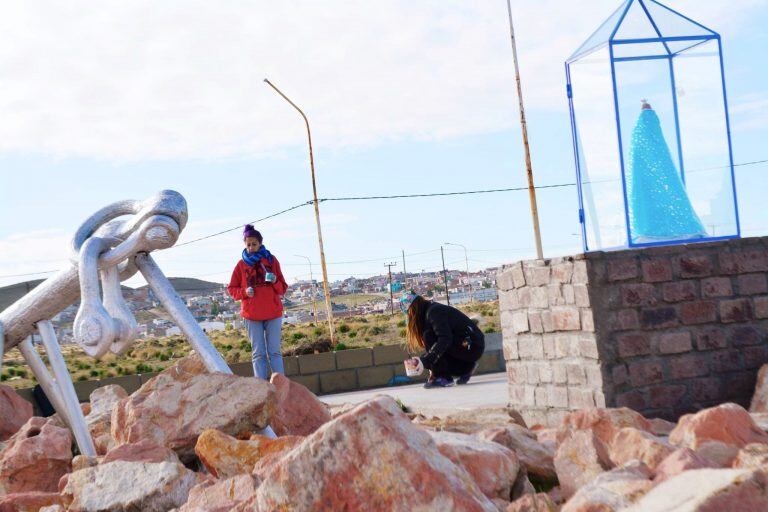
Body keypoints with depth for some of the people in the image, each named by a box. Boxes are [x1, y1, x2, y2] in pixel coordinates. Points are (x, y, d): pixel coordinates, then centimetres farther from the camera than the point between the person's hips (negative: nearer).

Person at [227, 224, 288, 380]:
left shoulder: (271, 260, 5)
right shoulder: (241, 264, 4)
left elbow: (283, 288, 8)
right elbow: (231, 288, 10)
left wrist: (275, 281, -14)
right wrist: (244, 292, -10)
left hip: (273, 313, 0)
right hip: (252, 315, 0)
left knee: (274, 352, 0)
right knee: (258, 354, 0)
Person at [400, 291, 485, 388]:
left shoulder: (433, 311, -14)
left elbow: (445, 339, -26)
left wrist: (424, 361, -29)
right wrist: (421, 360, 8)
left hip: (472, 347, -10)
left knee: (429, 336, -18)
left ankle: (442, 377, -14)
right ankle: (466, 367, 12)